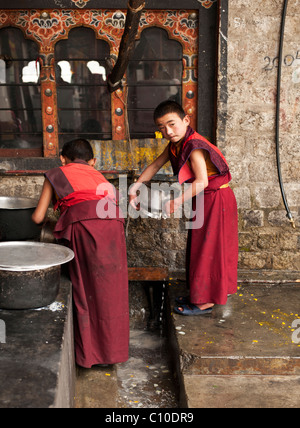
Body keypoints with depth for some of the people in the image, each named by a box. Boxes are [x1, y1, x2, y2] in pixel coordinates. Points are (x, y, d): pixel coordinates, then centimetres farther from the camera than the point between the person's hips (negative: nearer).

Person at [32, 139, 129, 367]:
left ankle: (89, 353, 15)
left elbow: (38, 217, 22)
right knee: (111, 288, 11)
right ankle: (112, 349, 20)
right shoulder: (98, 175, 36)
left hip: (82, 221, -3)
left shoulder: (56, 174, 26)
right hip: (113, 220, 3)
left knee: (86, 286, 8)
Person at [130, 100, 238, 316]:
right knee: (199, 248, 17)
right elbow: (155, 166, 13)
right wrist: (136, 187, 7)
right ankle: (200, 294, 31)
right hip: (204, 201, 10)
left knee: (208, 248, -2)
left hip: (216, 200, -9)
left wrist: (180, 200, -45)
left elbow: (201, 181, -36)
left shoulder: (194, 147, -26)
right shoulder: (174, 146, 2)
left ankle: (205, 301, 10)